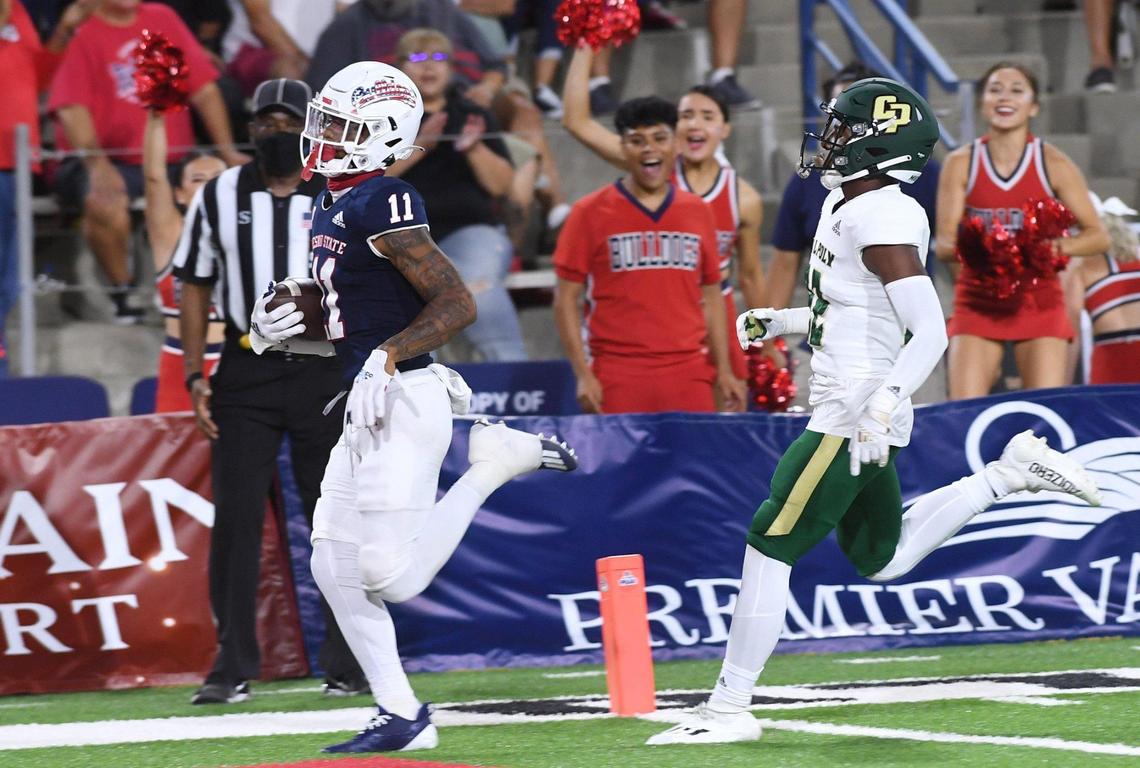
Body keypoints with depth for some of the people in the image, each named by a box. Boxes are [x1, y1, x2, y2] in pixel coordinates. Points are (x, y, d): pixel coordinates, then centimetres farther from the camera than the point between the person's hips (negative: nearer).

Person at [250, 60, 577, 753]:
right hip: (369, 408, 10)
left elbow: (457, 304, -18)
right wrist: (284, 333, 7)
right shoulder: (332, 208, 15)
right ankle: (400, 715, 13)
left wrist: (385, 357, -25)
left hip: (402, 402, -10)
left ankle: (494, 463, 3)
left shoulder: (380, 203, -14)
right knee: (336, 566, 8)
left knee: (392, 579, -10)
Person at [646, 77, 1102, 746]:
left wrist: (880, 406, -33)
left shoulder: (880, 221, -19)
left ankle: (730, 709, -2)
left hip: (852, 420, -10)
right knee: (883, 560, 22)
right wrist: (778, 322, 18)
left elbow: (931, 333, -24)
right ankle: (1014, 472, 21)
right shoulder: (847, 206, 11)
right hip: (855, 416, 10)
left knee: (769, 548, -6)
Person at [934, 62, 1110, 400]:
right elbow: (943, 245, -3)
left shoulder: (1054, 165, -1)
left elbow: (1097, 237, -1)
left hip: (1039, 302, 0)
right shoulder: (960, 164, 0)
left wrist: (1054, 246, -22)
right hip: (977, 304, 0)